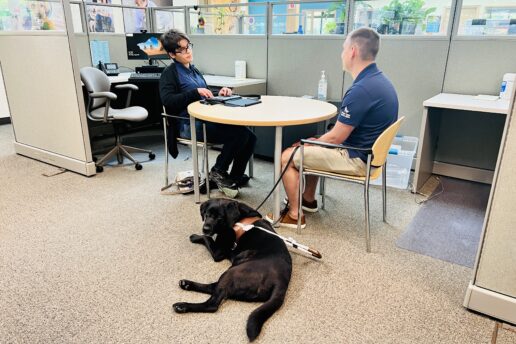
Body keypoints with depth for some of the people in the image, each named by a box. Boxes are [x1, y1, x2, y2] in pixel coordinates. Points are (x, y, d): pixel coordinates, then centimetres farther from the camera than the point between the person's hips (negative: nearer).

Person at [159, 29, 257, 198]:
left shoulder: (194, 70, 22)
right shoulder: (170, 73, 0)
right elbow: (168, 100, -15)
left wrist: (219, 94, 2)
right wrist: (196, 92, -20)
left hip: (207, 119, 7)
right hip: (189, 125, -7)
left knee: (250, 137, -9)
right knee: (239, 133, -24)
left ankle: (234, 178, 3)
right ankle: (218, 172, -4)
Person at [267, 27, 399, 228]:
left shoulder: (362, 89, -27)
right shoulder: (379, 80, 5)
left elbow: (335, 138, -21)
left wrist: (310, 143, -1)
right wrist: (313, 142, 9)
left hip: (355, 159, -10)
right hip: (367, 151, 10)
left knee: (286, 157, -3)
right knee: (310, 149, 25)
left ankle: (294, 215, 9)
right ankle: (308, 199, 33)